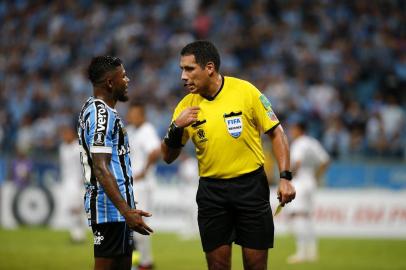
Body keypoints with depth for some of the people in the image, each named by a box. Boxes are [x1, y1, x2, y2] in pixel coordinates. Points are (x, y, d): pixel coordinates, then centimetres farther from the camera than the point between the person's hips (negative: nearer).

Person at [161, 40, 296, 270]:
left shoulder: (245, 91, -8)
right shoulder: (187, 106, 0)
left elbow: (276, 133, -1)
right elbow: (168, 157, 6)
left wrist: (285, 178, -9)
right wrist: (176, 127, -13)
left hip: (251, 185, -2)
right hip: (212, 189, 2)